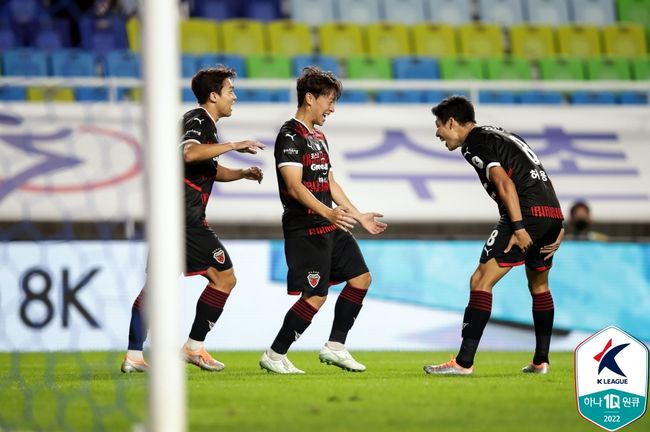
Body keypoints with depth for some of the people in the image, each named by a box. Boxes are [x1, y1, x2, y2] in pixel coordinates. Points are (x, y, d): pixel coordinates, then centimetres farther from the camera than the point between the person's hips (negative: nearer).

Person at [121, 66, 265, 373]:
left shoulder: (202, 123, 23)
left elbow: (212, 169, 35)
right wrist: (234, 145, -27)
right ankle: (194, 346, -1)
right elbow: (190, 153, -31)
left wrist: (242, 173, 18)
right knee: (224, 277, -3)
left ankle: (133, 355, 7)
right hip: (185, 218, -10)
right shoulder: (199, 122, -9)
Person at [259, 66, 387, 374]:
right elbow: (294, 187, -24)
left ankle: (335, 347, 16)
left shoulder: (318, 136, 17)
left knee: (360, 278, 11)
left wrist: (358, 216, 23)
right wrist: (328, 213, -37)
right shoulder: (290, 135, -14)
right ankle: (274, 356, 0)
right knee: (315, 296, -11)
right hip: (304, 230, -10)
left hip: (329, 228, 10)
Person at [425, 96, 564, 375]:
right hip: (553, 214, 9)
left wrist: (518, 226, -21)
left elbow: (504, 182, -16)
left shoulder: (475, 144, -2)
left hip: (527, 214, -9)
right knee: (539, 286, 27)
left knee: (481, 281, -9)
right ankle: (541, 361, 31)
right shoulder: (502, 137, 27)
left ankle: (464, 362, -15)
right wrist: (557, 228, 19)